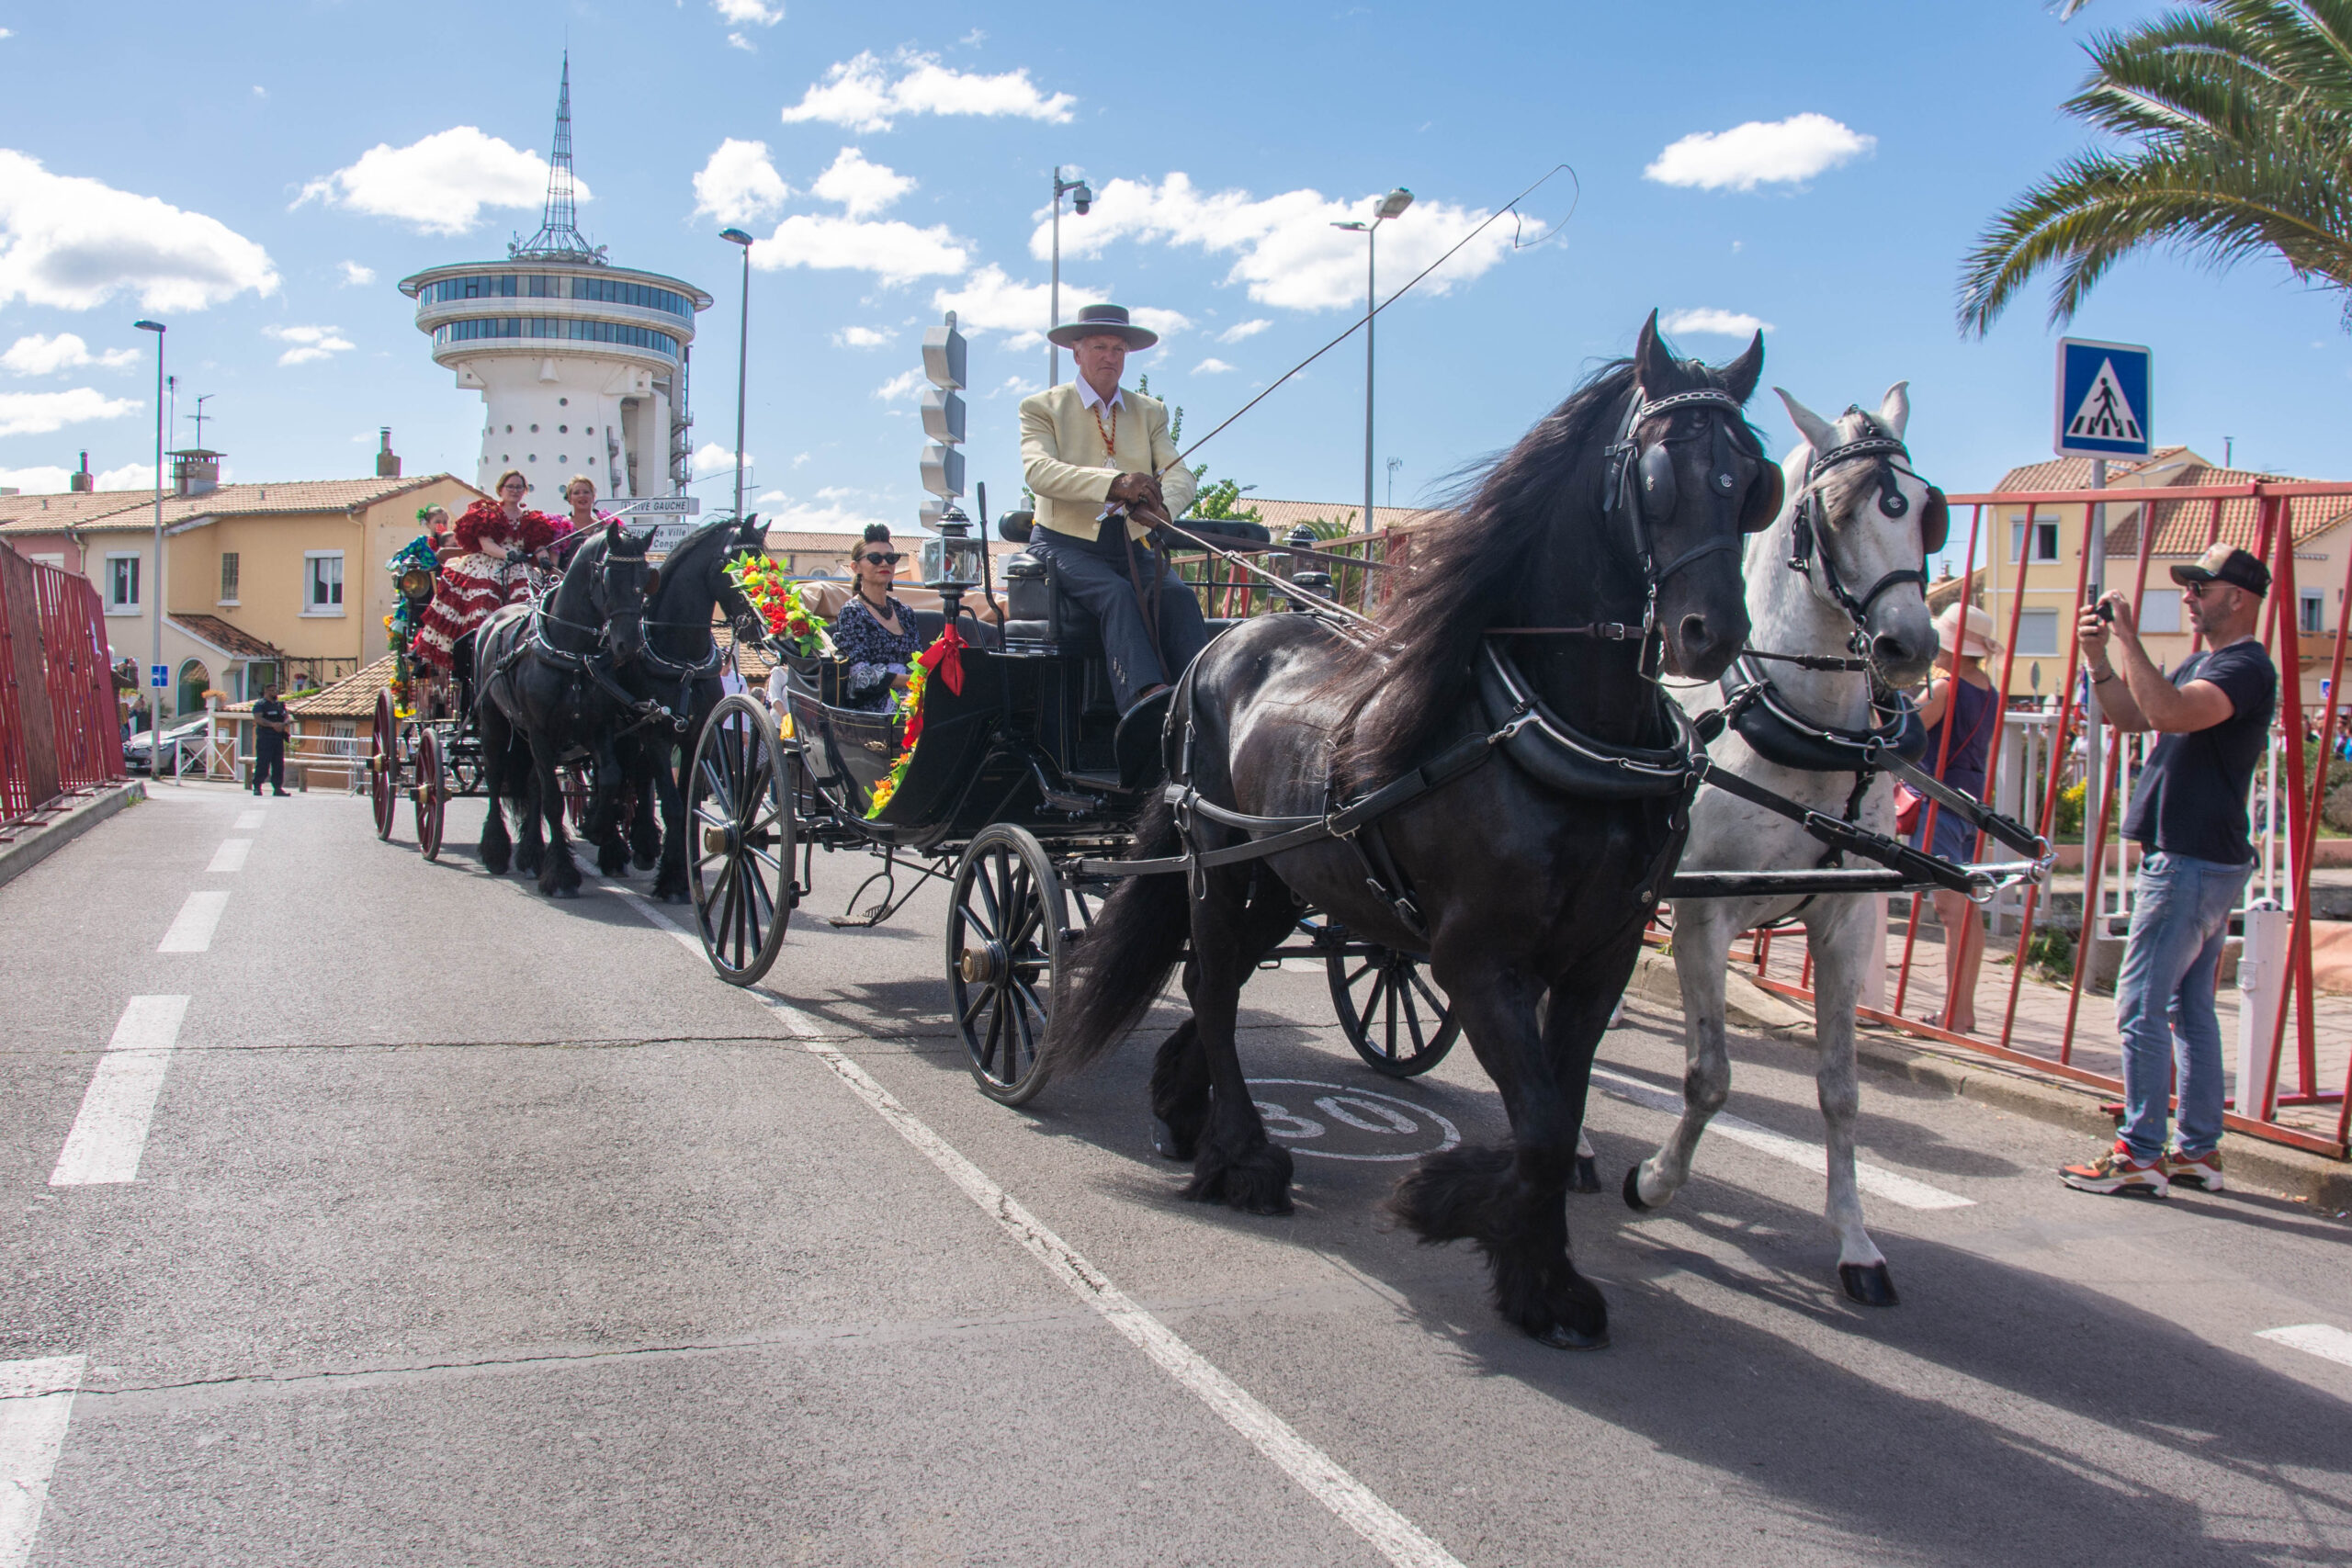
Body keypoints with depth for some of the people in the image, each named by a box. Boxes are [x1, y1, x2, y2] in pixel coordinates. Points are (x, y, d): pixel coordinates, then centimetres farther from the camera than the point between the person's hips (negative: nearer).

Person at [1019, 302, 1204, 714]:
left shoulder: (1150, 412, 18)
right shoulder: (1041, 408, 7)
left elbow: (1181, 474, 3)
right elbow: (1037, 469, -14)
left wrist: (1158, 506, -25)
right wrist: (1114, 483, -32)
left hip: (1131, 544, 3)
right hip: (1066, 543, -3)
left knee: (1177, 595, -27)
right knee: (1117, 594, -33)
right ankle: (1149, 698, -52)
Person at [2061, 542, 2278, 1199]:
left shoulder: (2246, 666, -15)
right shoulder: (2203, 663, 17)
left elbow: (2169, 713, -32)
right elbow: (2132, 715, 19)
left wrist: (2129, 638, -25)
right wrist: (2098, 657, 5)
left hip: (2193, 864, -10)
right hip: (2194, 857, 10)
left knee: (2141, 1007, -9)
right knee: (2190, 1008, 13)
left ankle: (2140, 1155, -5)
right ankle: (2198, 1149, 19)